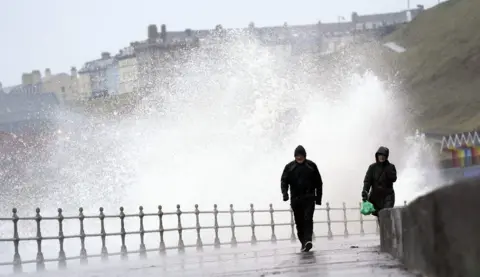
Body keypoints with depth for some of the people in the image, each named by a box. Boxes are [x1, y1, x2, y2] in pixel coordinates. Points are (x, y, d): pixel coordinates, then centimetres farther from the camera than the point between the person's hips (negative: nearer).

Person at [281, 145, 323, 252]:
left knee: (308, 218, -17)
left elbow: (318, 183, 9)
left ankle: (308, 240, -26)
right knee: (299, 221, 4)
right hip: (295, 199, 2)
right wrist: (285, 193, -15)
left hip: (309, 198, -2)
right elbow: (284, 181, 4)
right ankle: (303, 242, 11)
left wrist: (318, 197, 4)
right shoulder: (289, 167, 8)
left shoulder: (311, 166, 7)